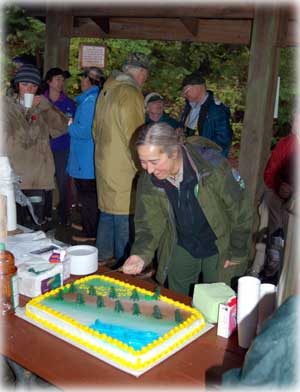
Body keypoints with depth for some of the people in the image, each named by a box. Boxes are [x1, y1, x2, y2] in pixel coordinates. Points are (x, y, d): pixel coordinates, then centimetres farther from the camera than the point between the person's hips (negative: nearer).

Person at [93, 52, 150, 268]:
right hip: (123, 168, -9)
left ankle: (102, 258, 33)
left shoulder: (107, 89, 10)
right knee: (124, 221, -1)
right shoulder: (131, 94, -17)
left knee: (107, 213, 20)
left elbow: (96, 128, 18)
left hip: (104, 164, 9)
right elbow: (133, 137, -19)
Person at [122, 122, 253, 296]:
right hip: (181, 248, 3)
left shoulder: (213, 166, -28)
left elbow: (241, 211, -17)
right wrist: (141, 254, -29)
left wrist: (238, 253, -9)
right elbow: (149, 224, -9)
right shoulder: (147, 182, -16)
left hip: (219, 248, -3)